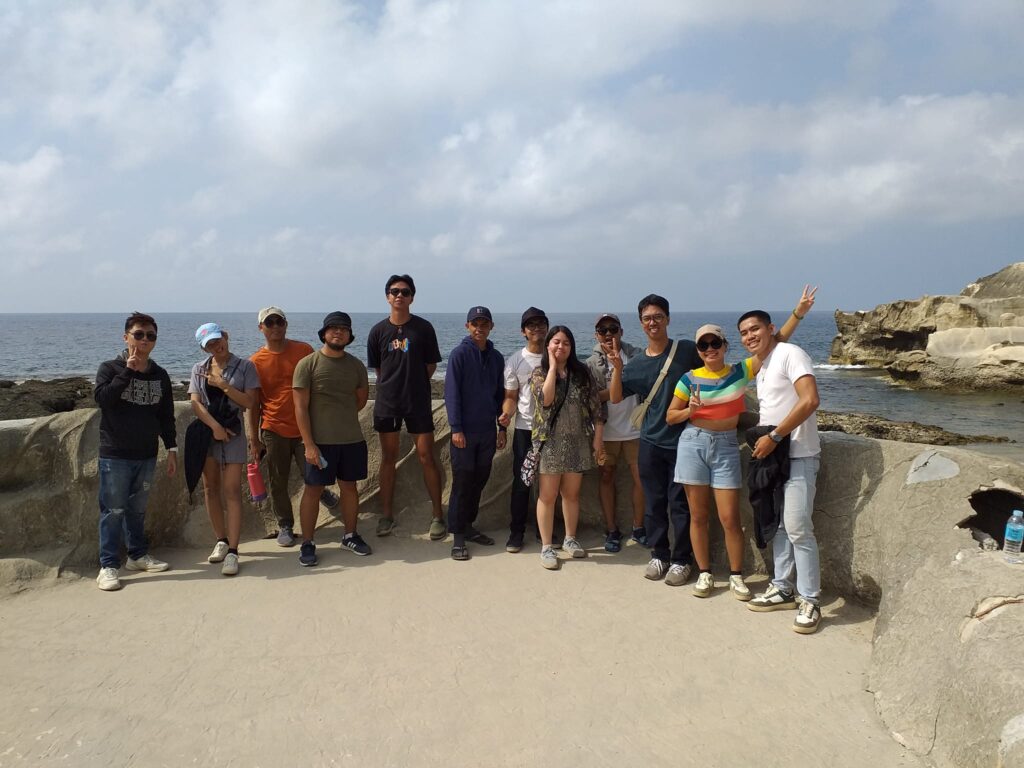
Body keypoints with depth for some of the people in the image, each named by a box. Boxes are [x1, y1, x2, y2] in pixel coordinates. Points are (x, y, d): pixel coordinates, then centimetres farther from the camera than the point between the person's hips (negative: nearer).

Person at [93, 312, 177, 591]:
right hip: (115, 455, -4)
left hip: (146, 455, 4)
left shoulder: (159, 375, 8)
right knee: (113, 510, -1)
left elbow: (166, 416, 12)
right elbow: (101, 397, -22)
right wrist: (128, 370, -22)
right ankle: (108, 565, 5)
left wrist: (172, 449, 9)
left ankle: (138, 554, 26)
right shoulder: (110, 368, -3)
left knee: (138, 508, 14)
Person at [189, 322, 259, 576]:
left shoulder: (244, 366, -1)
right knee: (210, 488, 8)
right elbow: (196, 403, -1)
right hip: (206, 431, 4)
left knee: (232, 490, -7)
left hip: (232, 432, -4)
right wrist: (215, 427, -13)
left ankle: (233, 551, -7)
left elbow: (250, 402, -7)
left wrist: (223, 385, -14)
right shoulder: (199, 369, 8)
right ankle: (221, 541, 23)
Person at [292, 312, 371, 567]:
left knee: (349, 487, 13)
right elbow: (300, 407, -10)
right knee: (313, 490, 3)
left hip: (352, 439, 4)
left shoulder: (356, 366, 6)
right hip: (320, 441, -4)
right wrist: (309, 444, -15)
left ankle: (350, 535, 27)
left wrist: (341, 416, 11)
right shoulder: (307, 364, -7)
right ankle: (307, 543, 14)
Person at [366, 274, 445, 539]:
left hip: (418, 402, -2)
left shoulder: (423, 328, -3)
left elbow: (431, 365, 4)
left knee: (427, 458, -1)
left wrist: (413, 385, 6)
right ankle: (387, 515, 19)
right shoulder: (378, 331, 1)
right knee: (388, 459, 9)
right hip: (387, 403, 2)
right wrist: (394, 386, 7)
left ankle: (438, 516, 8)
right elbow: (377, 368, 10)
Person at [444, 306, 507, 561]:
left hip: (488, 431, 5)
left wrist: (502, 427, 10)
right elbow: (451, 393, -9)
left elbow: (500, 394, 14)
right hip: (465, 431, -5)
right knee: (462, 483, -1)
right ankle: (458, 536, 6)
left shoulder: (496, 358, 9)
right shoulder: (459, 354, -6)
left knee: (479, 481, 11)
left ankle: (468, 526, 24)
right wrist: (456, 428, -14)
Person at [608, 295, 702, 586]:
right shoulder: (636, 363, 5)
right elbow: (615, 398, 1)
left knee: (679, 504, 3)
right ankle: (659, 555, 25)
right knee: (654, 502, 10)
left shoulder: (687, 350, -3)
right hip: (651, 442, 3)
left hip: (682, 440, -3)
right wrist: (617, 368, -13)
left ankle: (681, 560, 15)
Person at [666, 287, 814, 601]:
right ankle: (704, 573, 20)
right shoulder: (690, 379, 1)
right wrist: (690, 410, -14)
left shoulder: (741, 371, 2)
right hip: (693, 444, 0)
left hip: (726, 447, 0)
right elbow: (670, 416, 6)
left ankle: (736, 575, 15)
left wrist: (798, 313, -8)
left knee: (730, 518, -2)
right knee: (698, 515, 6)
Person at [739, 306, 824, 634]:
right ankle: (782, 589, 23)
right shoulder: (761, 368, 18)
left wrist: (774, 437, -20)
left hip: (797, 456, -9)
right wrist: (761, 440, 7)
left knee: (798, 529, -10)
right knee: (778, 527, 13)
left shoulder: (790, 354, -11)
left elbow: (810, 400, -22)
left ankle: (809, 602, -1)